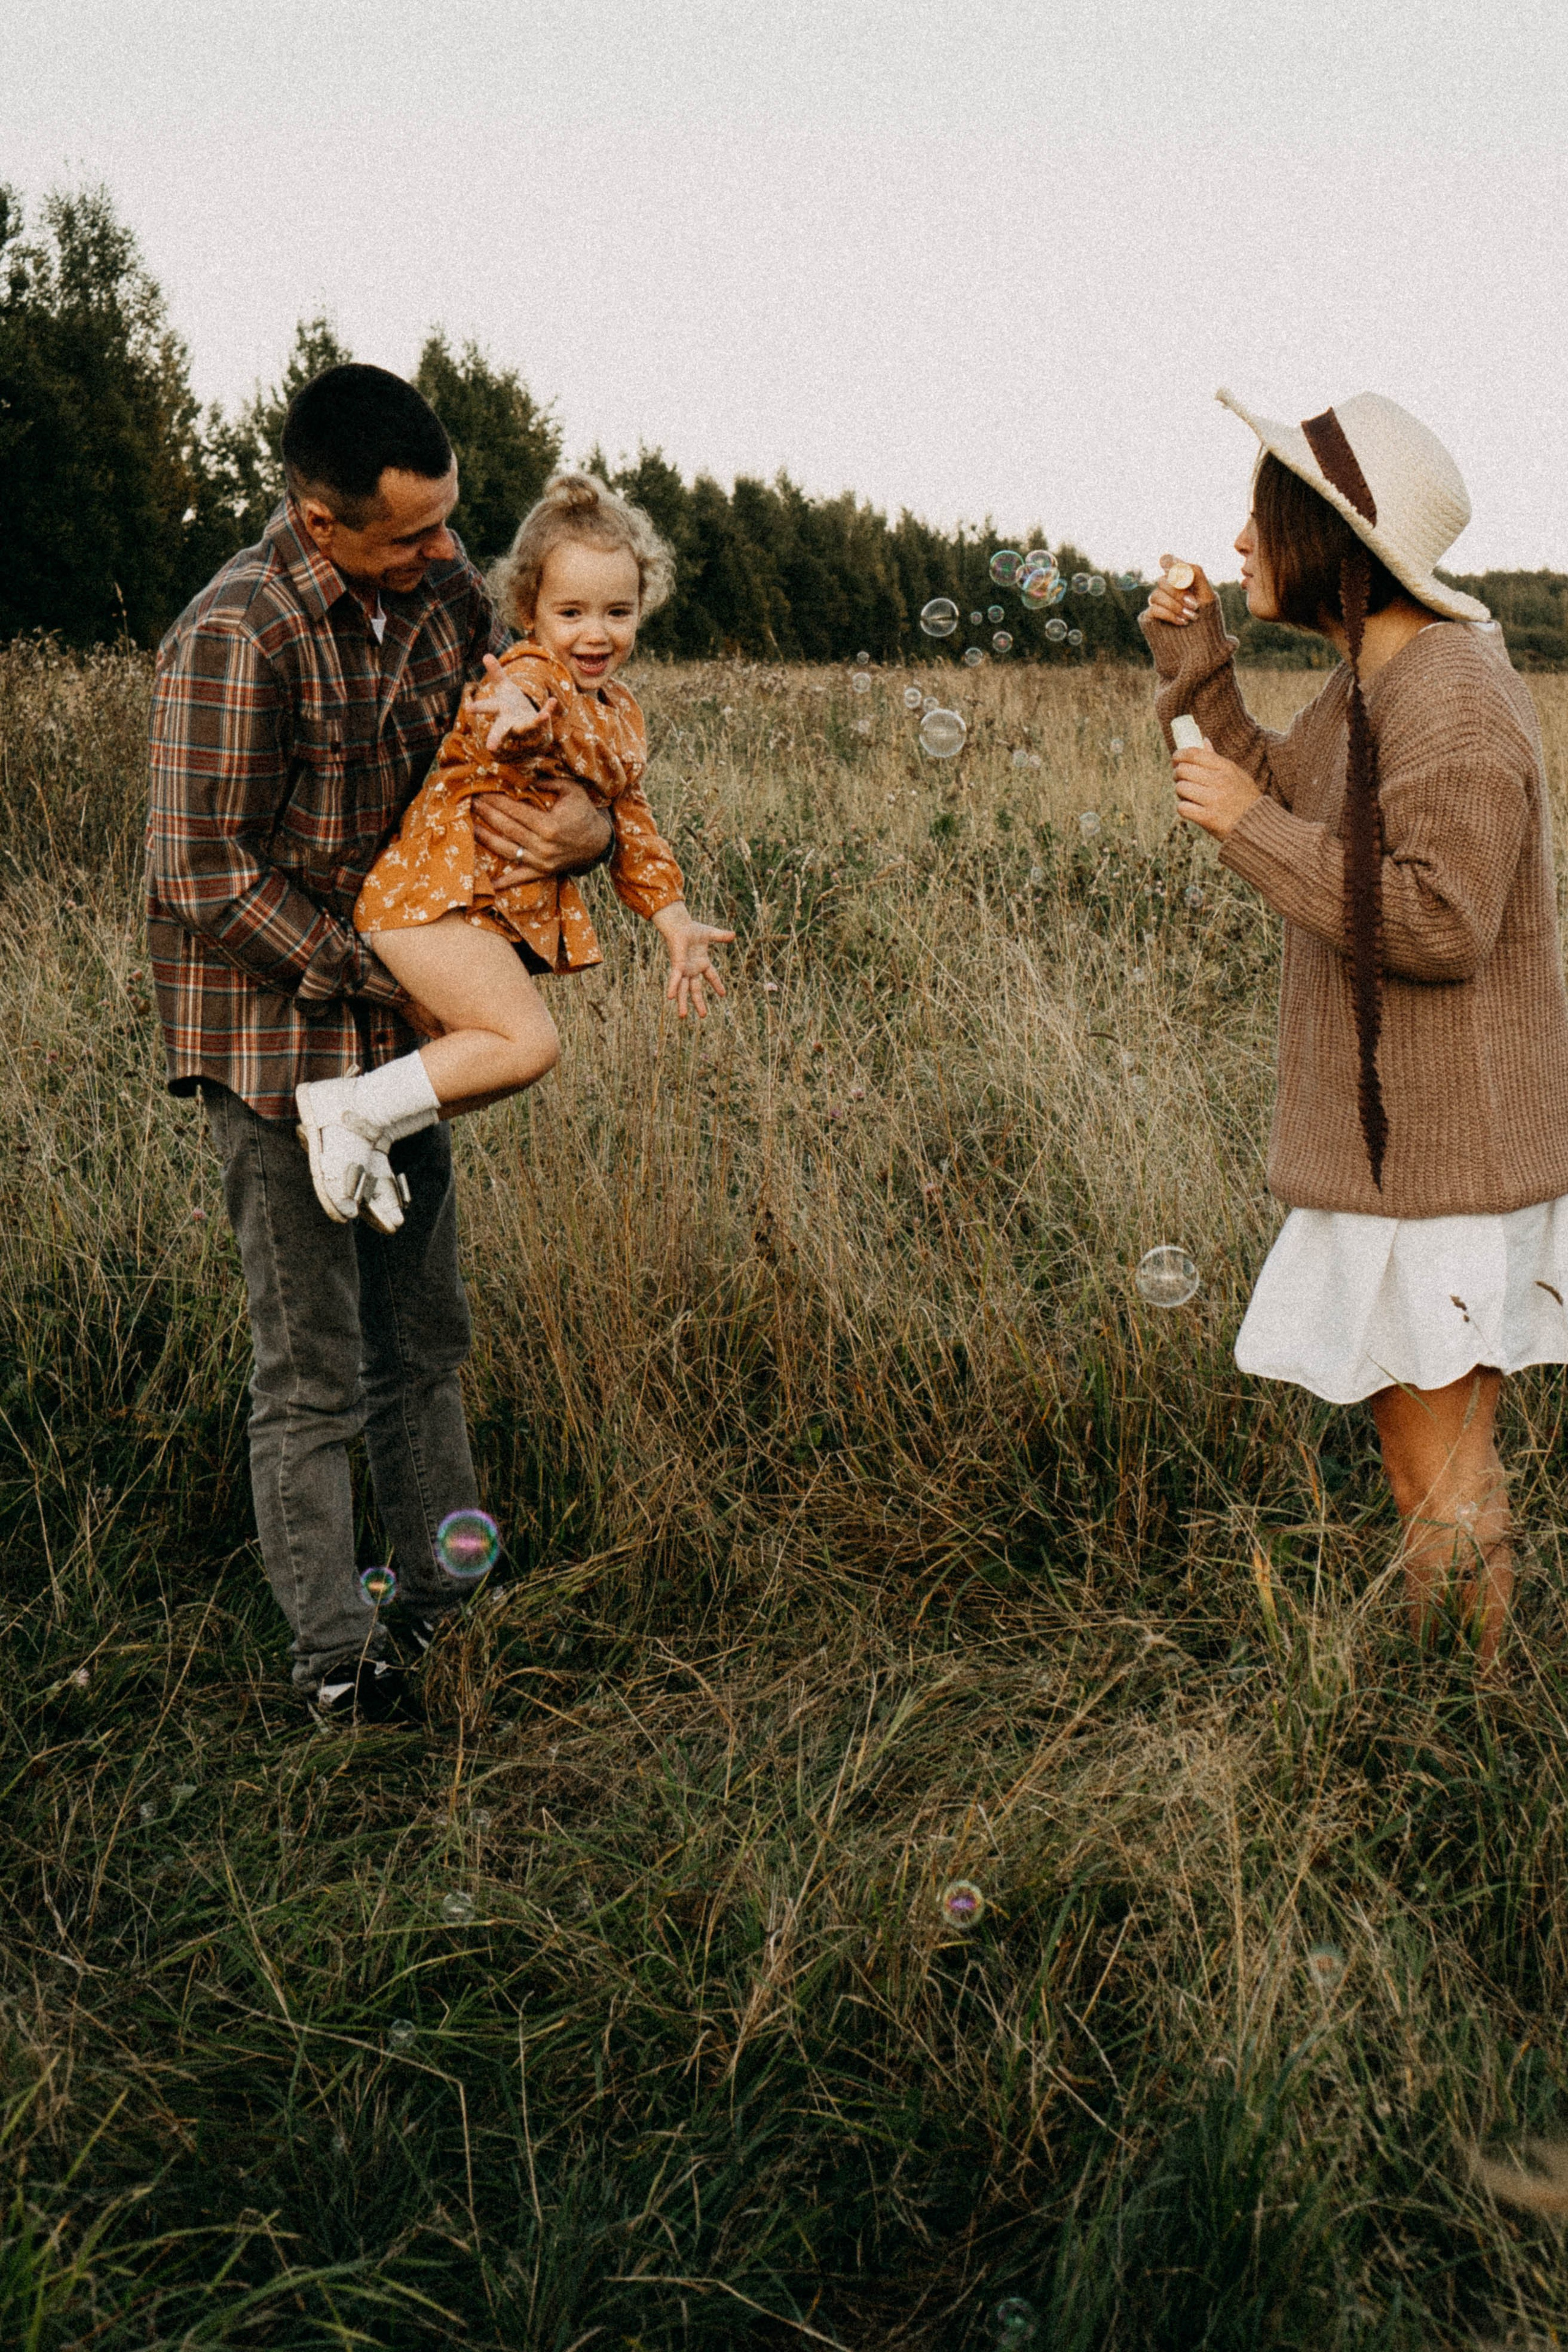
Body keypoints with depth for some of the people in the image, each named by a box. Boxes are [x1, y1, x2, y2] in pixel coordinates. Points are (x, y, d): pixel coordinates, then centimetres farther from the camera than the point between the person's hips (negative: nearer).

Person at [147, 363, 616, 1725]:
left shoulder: (443, 593, 1)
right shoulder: (239, 637, -20)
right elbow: (206, 876, -20)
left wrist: (588, 823, -12)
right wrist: (380, 981, -17)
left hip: (401, 1031, 7)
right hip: (282, 1041, -7)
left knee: (426, 1341, 17)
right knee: (315, 1375, 1)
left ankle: (447, 1607, 32)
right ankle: (336, 1661, 16)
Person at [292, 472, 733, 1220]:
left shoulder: (620, 714, 17)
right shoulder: (534, 675, -12)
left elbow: (627, 822, 28)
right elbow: (521, 690, -38)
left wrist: (673, 916, 25)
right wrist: (513, 708, -63)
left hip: (505, 912, 10)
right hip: (436, 893, -10)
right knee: (526, 1042, -18)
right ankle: (353, 1108, -11)